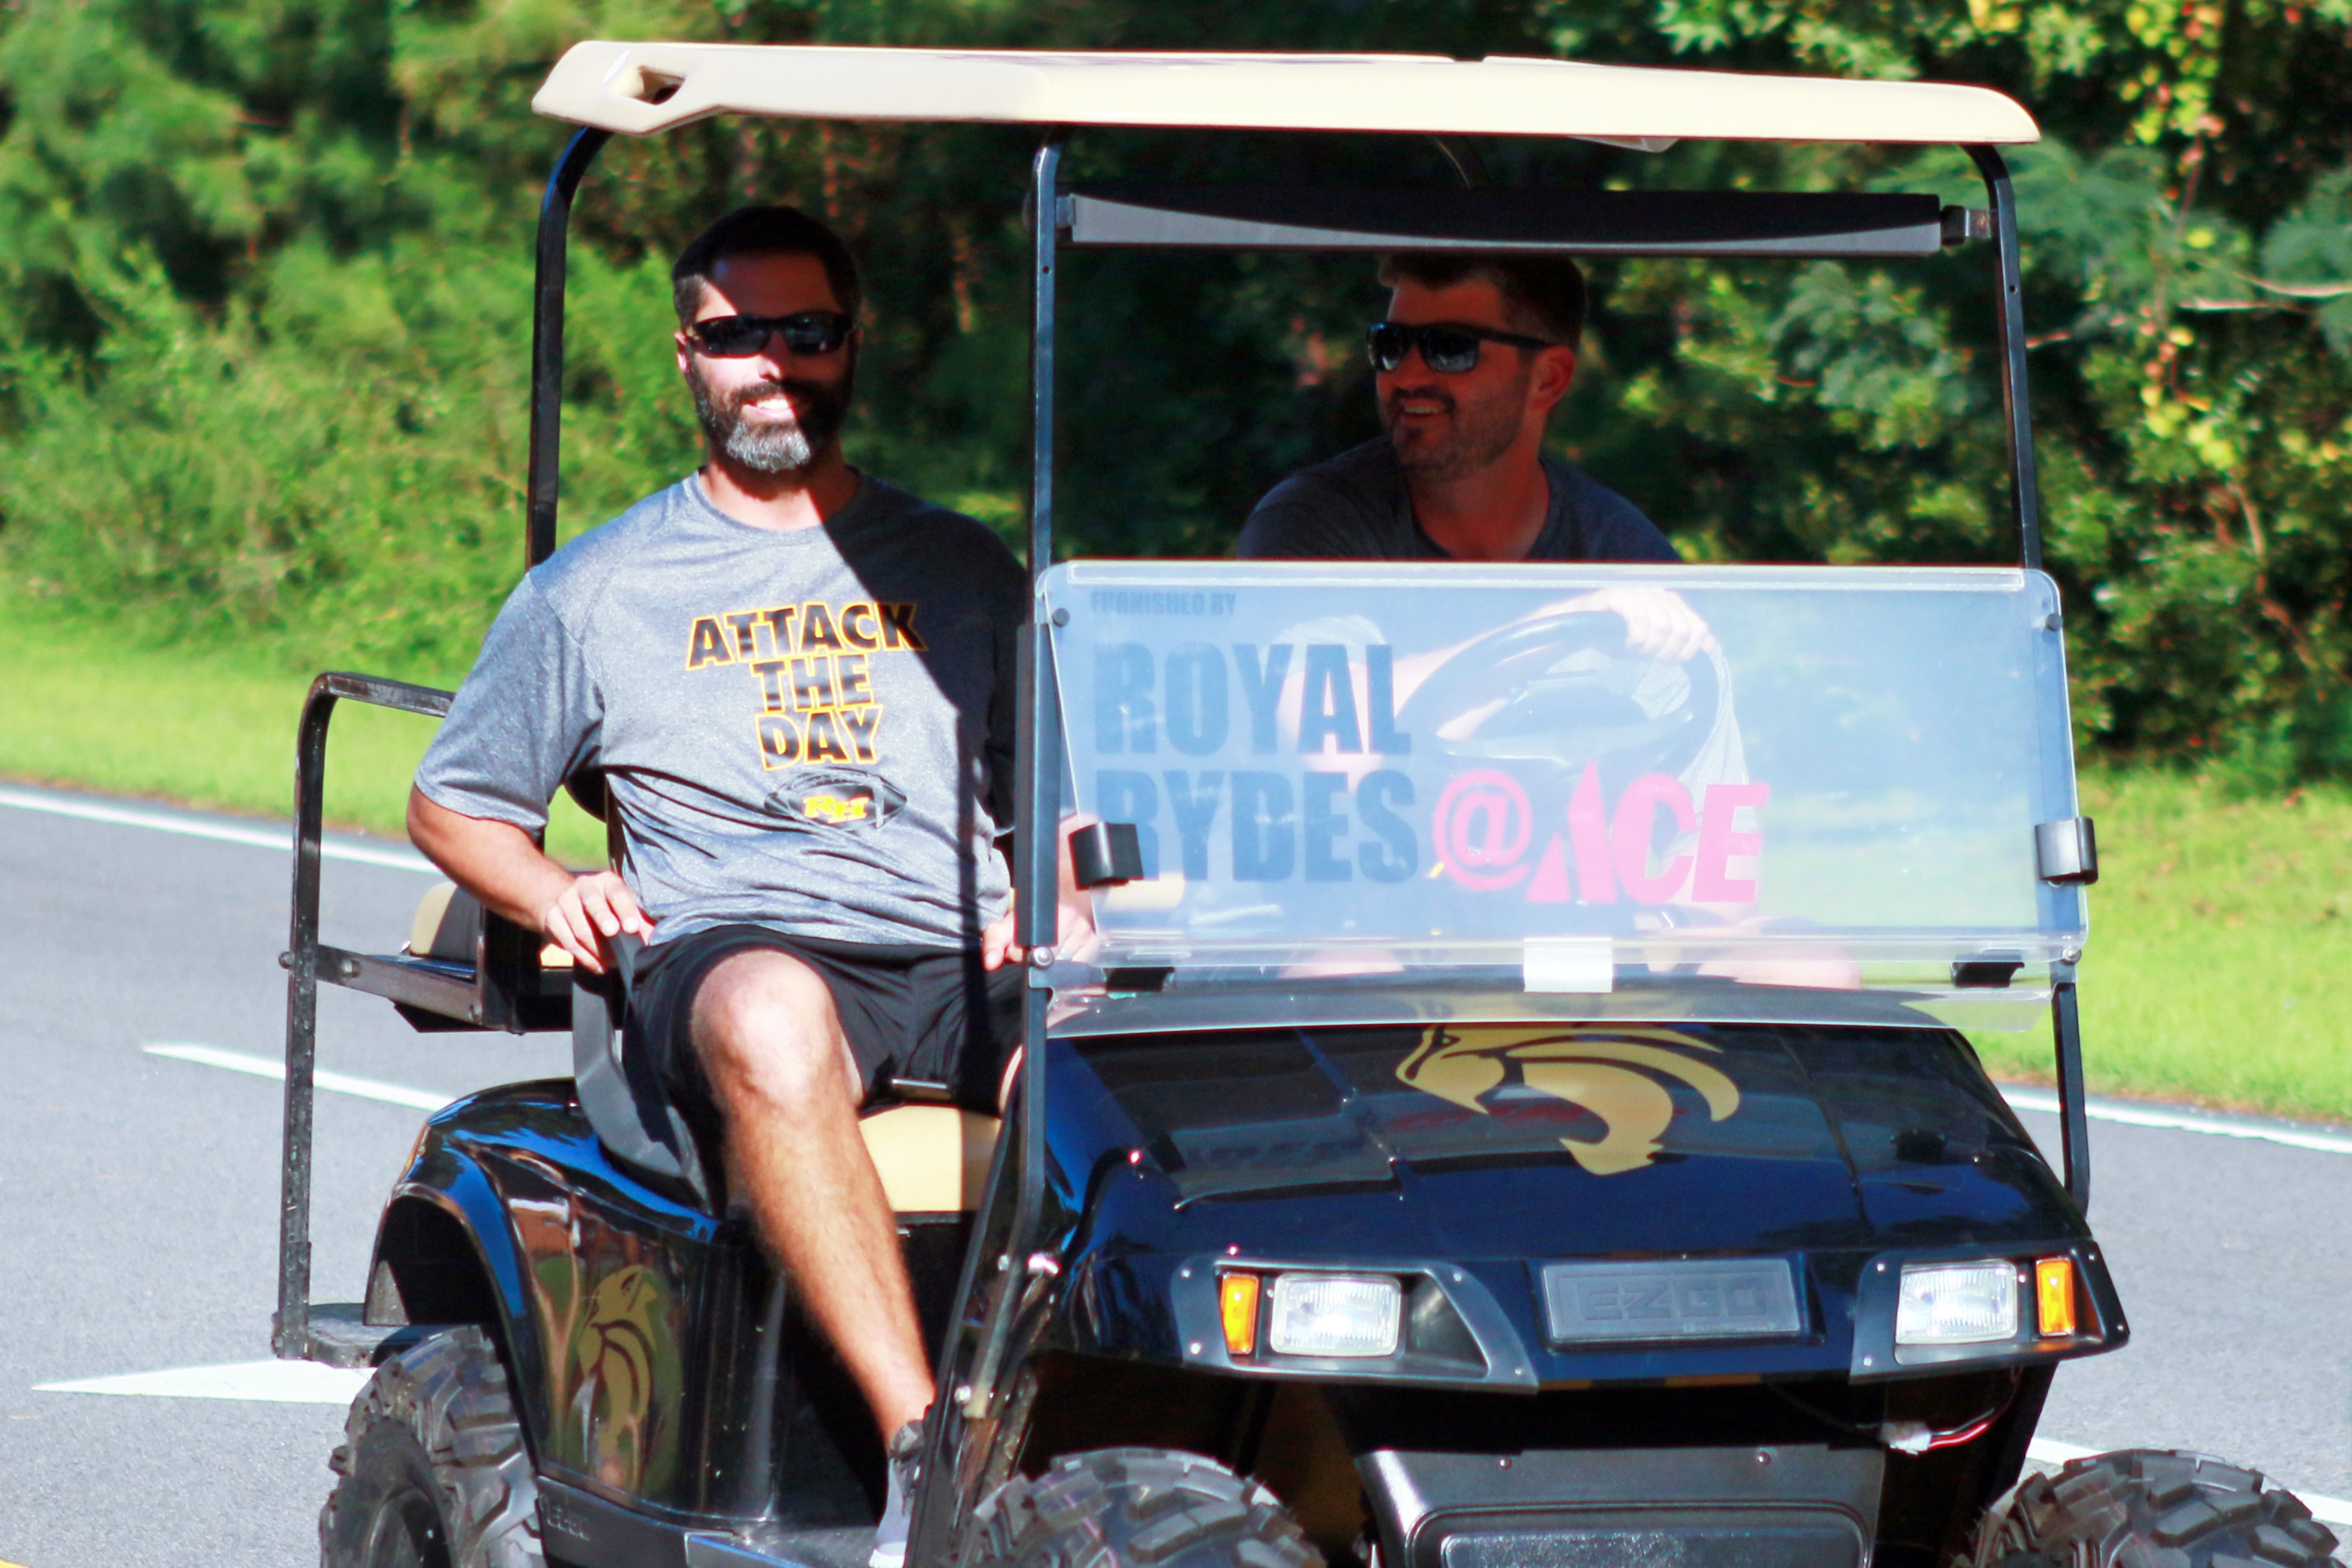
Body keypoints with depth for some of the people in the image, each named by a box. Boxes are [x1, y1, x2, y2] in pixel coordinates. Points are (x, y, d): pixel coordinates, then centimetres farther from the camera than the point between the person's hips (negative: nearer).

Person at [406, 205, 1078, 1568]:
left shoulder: (965, 573, 24)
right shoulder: (597, 590, 19)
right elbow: (454, 802, 24)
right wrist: (550, 891, 3)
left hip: (960, 965, 2)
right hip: (723, 947, -2)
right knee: (770, 1017, -42)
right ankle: (923, 1444, -47)